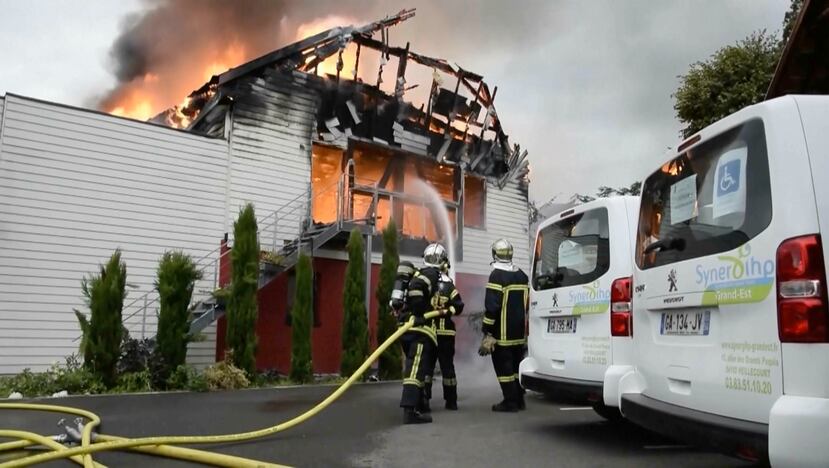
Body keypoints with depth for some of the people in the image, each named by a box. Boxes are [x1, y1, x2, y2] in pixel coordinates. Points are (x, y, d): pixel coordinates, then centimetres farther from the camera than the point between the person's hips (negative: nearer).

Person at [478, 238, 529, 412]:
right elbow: (528, 304, 17)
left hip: (503, 334, -8)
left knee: (503, 367, -1)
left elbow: (492, 306, -19)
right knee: (516, 365, 16)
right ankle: (519, 399, 22)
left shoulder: (497, 275, -14)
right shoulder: (523, 276, 12)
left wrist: (488, 331, -15)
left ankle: (510, 401, 0)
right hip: (520, 333, 8)